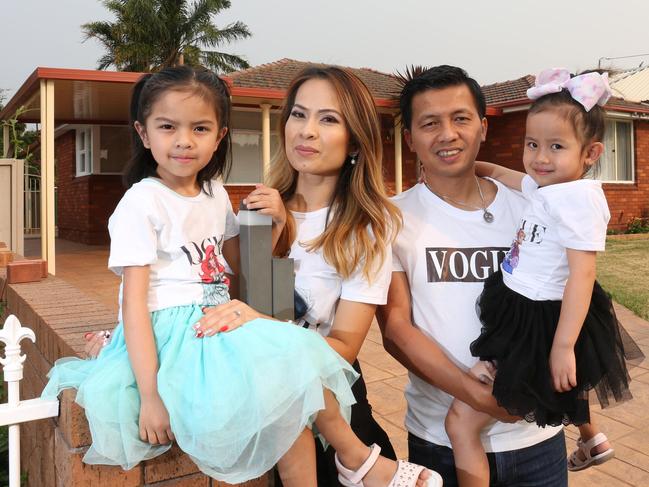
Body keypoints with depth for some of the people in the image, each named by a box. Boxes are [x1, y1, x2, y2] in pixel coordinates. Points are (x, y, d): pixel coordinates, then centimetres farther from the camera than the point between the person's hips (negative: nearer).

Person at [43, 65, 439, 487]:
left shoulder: (216, 194, 10)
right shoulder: (141, 203, -11)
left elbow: (240, 265, 21)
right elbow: (134, 303, -16)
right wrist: (149, 396, -21)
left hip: (217, 325, 7)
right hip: (172, 336, -6)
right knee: (286, 382, -20)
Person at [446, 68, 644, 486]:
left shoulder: (577, 197, -23)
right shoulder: (546, 186, 5)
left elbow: (582, 274, -27)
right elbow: (504, 175, 26)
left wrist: (563, 347, -30)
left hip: (542, 326, -11)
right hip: (524, 315, 11)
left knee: (462, 421, -11)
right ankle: (593, 440, 66)